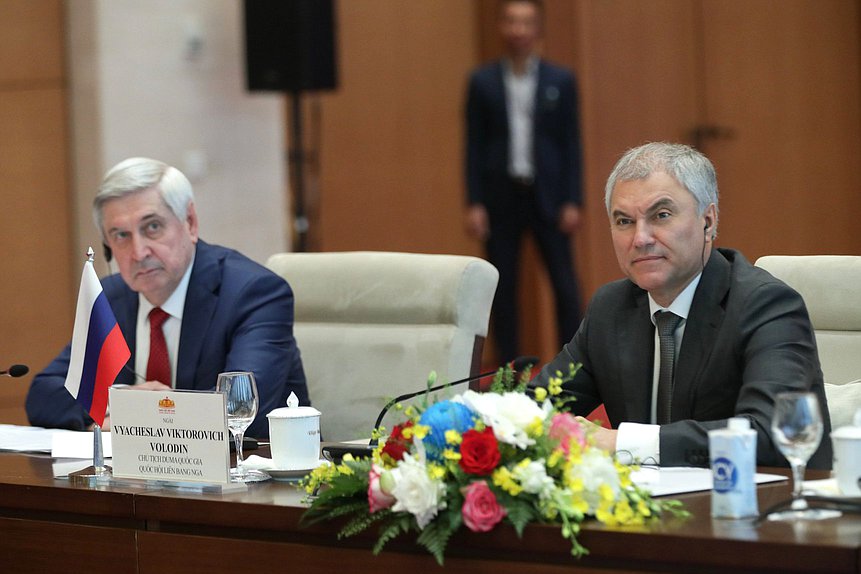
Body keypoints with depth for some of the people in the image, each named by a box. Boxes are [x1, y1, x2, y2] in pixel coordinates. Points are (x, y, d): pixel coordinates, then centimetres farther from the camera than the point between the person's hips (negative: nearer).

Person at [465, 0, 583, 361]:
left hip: (546, 196, 0)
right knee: (502, 288, 3)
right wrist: (474, 204, -4)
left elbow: (571, 144, 3)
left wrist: (572, 202, -4)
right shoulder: (483, 82, 4)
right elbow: (474, 145, 3)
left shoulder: (561, 82, 3)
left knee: (565, 284, -2)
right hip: (501, 196, 0)